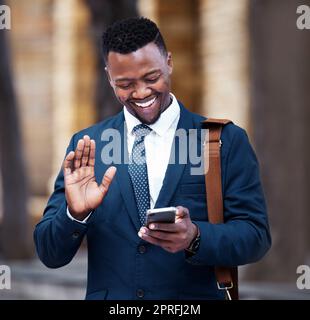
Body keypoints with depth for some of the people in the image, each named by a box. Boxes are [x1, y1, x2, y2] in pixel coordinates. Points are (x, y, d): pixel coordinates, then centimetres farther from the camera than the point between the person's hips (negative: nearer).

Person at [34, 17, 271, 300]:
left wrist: (195, 237, -19)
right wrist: (75, 213, -15)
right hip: (107, 295, 2)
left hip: (194, 302, -2)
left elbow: (256, 236, -2)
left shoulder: (227, 141, 1)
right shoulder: (86, 146, 6)